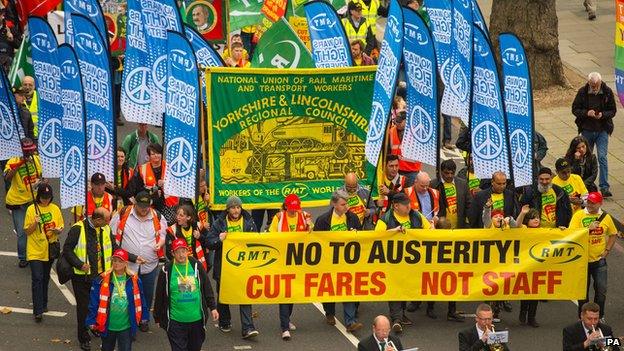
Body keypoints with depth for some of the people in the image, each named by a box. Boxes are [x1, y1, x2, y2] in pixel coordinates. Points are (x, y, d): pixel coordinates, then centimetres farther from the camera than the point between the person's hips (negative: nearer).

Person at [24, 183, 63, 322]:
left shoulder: (55, 209, 1)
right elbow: (27, 231, -6)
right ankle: (38, 311, -13)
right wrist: (35, 223, -25)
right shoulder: (32, 209, -8)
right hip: (35, 251, -4)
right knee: (37, 279, -11)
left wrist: (57, 230, -16)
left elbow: (61, 227, 7)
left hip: (49, 250, 4)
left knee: (45, 278, 16)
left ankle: (43, 304, 33)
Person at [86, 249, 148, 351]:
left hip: (126, 327, 0)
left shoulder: (133, 280, -5)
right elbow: (94, 302, -7)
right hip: (108, 326, 0)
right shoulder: (103, 280, -11)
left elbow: (140, 299, 7)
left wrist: (144, 317, 13)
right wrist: (92, 320, -7)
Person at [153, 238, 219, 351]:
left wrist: (212, 307, 7)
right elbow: (159, 295, 3)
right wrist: (158, 317, 7)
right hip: (175, 321, -2)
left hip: (197, 318, 2)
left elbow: (207, 288, 9)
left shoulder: (196, 266, 1)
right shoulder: (167, 270, -5)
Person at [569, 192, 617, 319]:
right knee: (583, 290, 9)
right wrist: (588, 228, -23)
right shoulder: (578, 216, -8)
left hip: (599, 260, 2)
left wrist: (607, 250, 3)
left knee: (601, 290, 1)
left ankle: (599, 316, 18)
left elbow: (613, 234, 14)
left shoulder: (606, 217, 1)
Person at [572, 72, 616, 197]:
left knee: (602, 157, -10)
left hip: (602, 130, -2)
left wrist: (603, 115, -19)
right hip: (587, 130, 2)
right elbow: (575, 109, -1)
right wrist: (586, 113, -19)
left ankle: (604, 187, -10)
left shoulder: (607, 92, -6)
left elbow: (613, 110, 1)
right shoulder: (582, 92, -6)